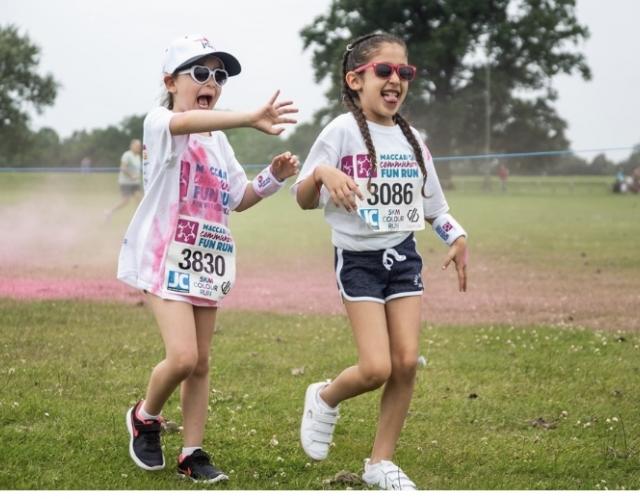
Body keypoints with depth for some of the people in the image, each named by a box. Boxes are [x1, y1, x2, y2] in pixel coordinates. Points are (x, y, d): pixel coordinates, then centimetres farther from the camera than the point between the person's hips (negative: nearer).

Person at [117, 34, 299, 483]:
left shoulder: (220, 143, 15)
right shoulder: (160, 123, -10)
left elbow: (239, 198, 23)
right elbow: (187, 121, -35)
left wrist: (273, 177, 3)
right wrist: (252, 118, -48)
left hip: (207, 263, 7)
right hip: (166, 258, -7)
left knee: (201, 362, 8)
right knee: (182, 356, -17)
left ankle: (193, 453, 17)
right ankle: (145, 416, 11)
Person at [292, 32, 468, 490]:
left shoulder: (411, 139, 7)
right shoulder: (343, 131, -8)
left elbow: (433, 203, 16)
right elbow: (304, 199, -6)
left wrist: (457, 237, -1)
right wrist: (321, 173, -27)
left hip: (403, 257, 5)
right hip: (358, 259, -5)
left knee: (406, 363, -3)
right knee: (376, 368, -13)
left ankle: (382, 462, 12)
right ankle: (325, 399, 20)